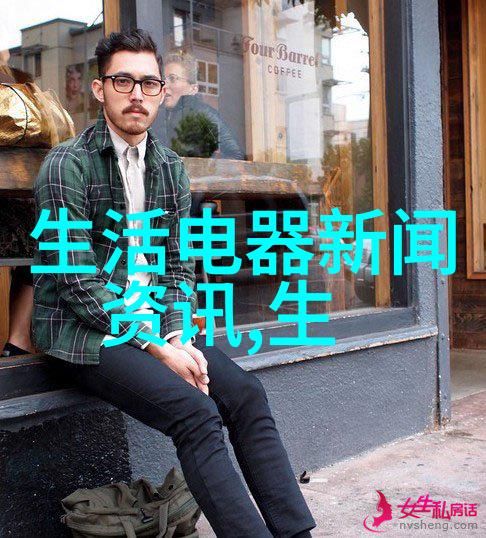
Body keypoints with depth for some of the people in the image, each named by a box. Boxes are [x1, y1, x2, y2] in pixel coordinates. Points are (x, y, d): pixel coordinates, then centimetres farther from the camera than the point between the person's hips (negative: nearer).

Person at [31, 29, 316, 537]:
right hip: (84, 333, -5)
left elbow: (179, 267, 10)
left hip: (153, 323, 6)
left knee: (247, 394, -13)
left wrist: (179, 337, -8)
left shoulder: (171, 168, 11)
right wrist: (156, 348, -19)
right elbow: (79, 282, -14)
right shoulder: (67, 166, -8)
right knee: (195, 411, -26)